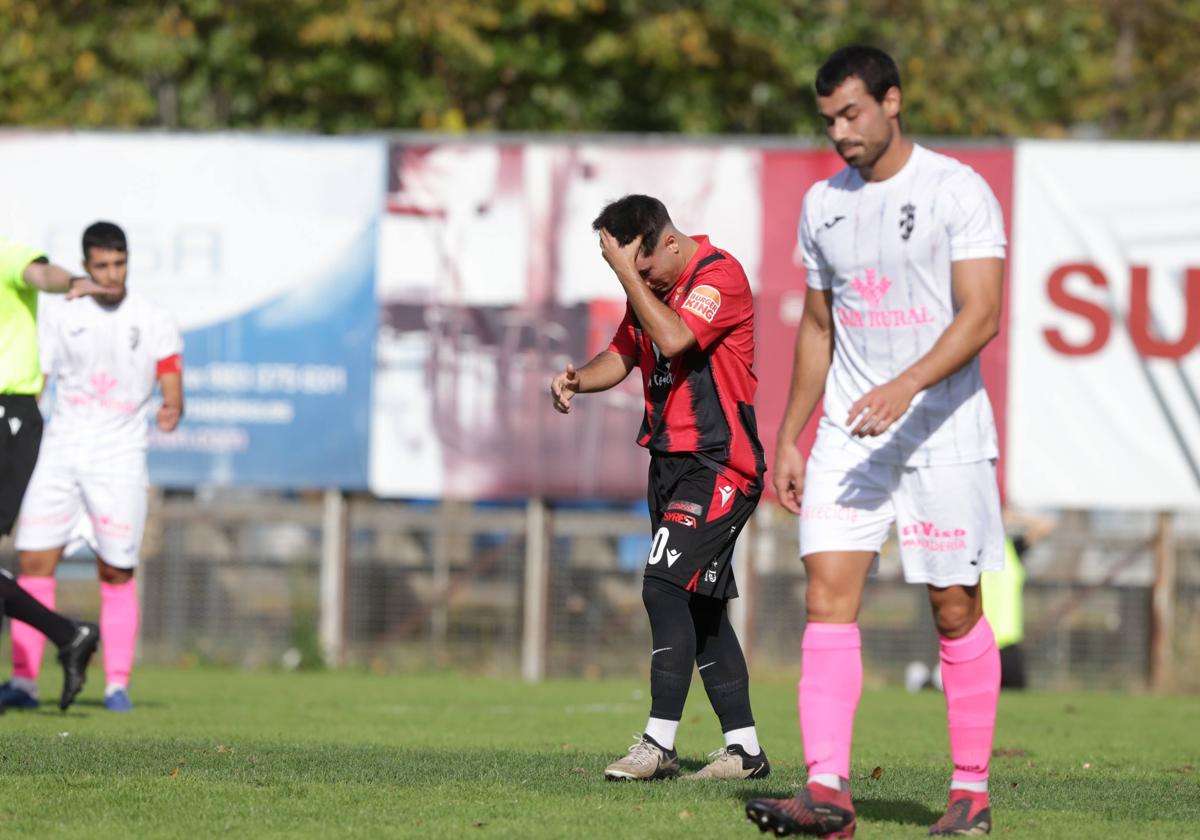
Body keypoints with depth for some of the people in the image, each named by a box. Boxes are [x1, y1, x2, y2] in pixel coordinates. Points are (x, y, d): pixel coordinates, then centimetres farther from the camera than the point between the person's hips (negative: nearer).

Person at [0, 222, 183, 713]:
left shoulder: (154, 322, 1)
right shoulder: (59, 318, 6)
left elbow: (173, 390, -4)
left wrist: (171, 410, -27)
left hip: (118, 457, -2)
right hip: (60, 451, 2)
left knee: (117, 574, -2)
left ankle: (117, 685, 6)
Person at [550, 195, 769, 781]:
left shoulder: (721, 275, -13)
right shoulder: (649, 288, 13)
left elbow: (674, 338, -27)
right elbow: (623, 355, 20)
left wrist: (626, 270, -21)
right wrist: (578, 378, -1)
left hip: (718, 465, -9)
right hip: (670, 462, 9)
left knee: (665, 587, -17)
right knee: (700, 607, 9)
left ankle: (659, 745, -17)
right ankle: (744, 749, 13)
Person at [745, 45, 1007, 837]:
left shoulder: (959, 191, -8)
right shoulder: (823, 204, 11)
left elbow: (981, 314, -17)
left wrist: (906, 386, -31)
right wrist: (789, 438, 17)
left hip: (943, 434, -5)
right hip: (848, 437, 5)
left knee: (956, 612, 2)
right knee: (828, 595, -10)